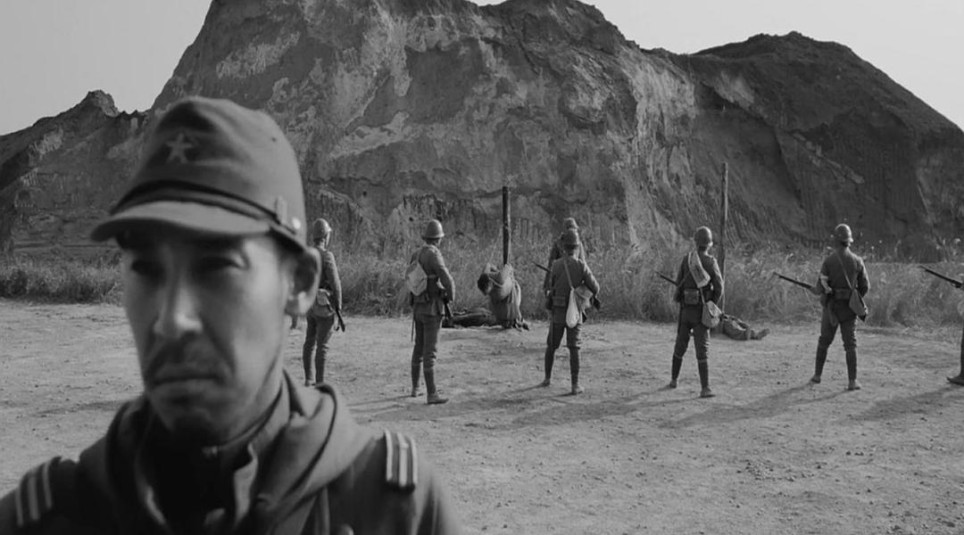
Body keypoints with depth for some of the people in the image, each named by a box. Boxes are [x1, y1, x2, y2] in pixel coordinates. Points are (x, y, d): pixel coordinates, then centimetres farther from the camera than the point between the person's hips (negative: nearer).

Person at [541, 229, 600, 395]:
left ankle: (548, 379, 27)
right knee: (574, 349, -1)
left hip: (557, 313, 1)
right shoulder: (582, 266, -12)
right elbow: (595, 288, -6)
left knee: (551, 346, 18)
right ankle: (575, 385, -7)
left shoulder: (555, 266, -7)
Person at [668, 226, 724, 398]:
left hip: (685, 309, 3)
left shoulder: (687, 258, -1)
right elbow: (719, 289, -10)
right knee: (702, 350, -4)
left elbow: (679, 282, 4)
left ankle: (674, 379, 31)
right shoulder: (711, 263, -9)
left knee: (680, 345, 19)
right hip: (700, 311, -3)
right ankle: (705, 388, -10)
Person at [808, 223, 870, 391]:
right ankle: (852, 381, -5)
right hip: (849, 308, 1)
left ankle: (817, 375, 22)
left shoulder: (828, 260, -10)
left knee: (824, 341, 15)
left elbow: (822, 287, -11)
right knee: (850, 344, 3)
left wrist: (813, 289, 12)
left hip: (832, 306, -1)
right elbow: (865, 287, 4)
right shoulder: (857, 261, -3)